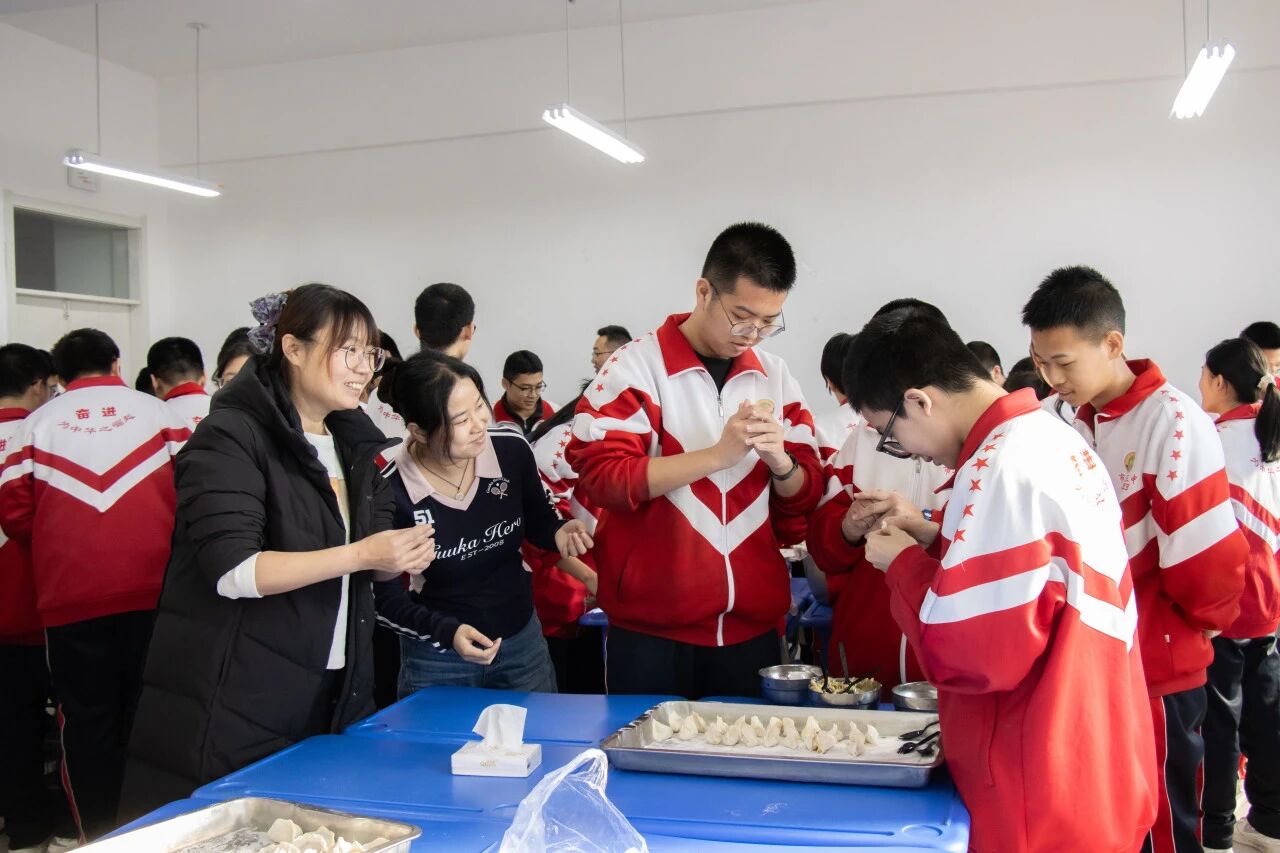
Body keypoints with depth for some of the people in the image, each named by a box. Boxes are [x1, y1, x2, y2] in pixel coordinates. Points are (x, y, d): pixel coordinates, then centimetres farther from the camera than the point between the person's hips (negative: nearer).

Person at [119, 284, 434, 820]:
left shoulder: (353, 442, 11)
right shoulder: (231, 437, -11)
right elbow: (232, 571, -21)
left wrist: (402, 557, -6)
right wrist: (360, 554, -26)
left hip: (336, 696, 7)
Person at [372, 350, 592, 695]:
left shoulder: (512, 450, -15)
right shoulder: (390, 491, -22)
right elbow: (383, 598, -12)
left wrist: (559, 533, -17)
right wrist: (447, 632, -26)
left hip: (522, 642, 3)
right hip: (437, 660, -3)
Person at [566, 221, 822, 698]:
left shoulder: (776, 377, 7)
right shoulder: (635, 367, -7)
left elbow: (807, 493, 9)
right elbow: (601, 476, -17)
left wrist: (778, 459, -13)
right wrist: (719, 453, -23)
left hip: (753, 628, 4)